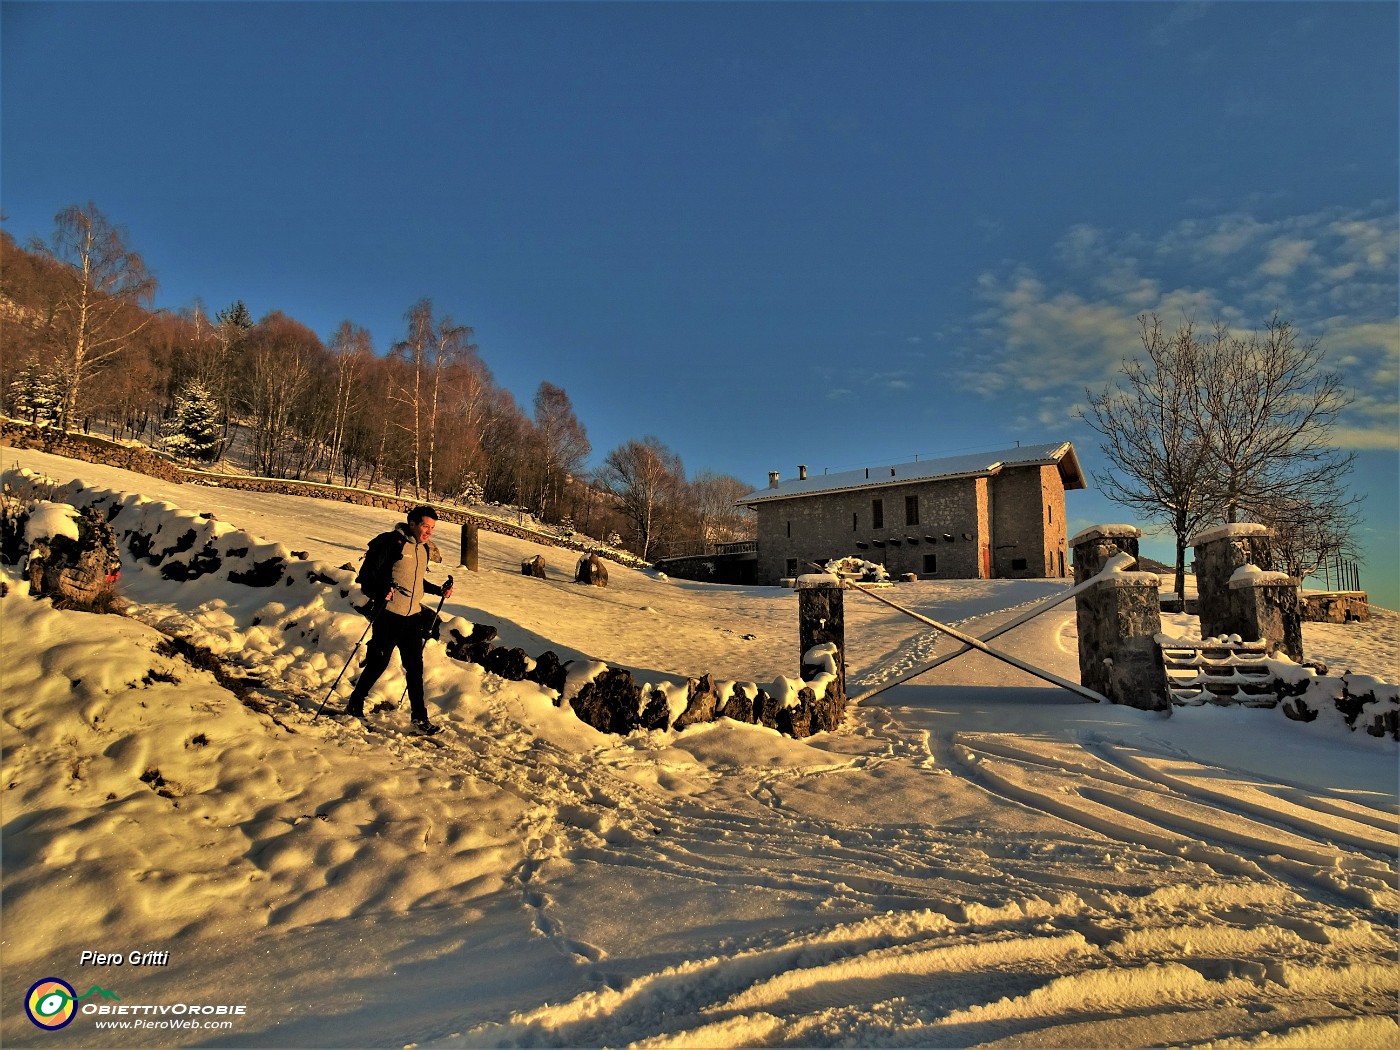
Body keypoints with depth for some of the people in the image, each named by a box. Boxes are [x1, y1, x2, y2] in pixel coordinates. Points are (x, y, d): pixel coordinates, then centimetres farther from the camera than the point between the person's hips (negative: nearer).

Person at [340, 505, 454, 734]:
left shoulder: (423, 549, 14)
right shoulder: (392, 541, -10)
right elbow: (368, 572, -13)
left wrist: (439, 591, 15)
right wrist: (380, 592, -28)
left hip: (413, 616, 7)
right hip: (389, 614, -6)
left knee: (415, 666, 7)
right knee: (378, 663, 2)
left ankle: (419, 717, 13)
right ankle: (354, 707, 22)